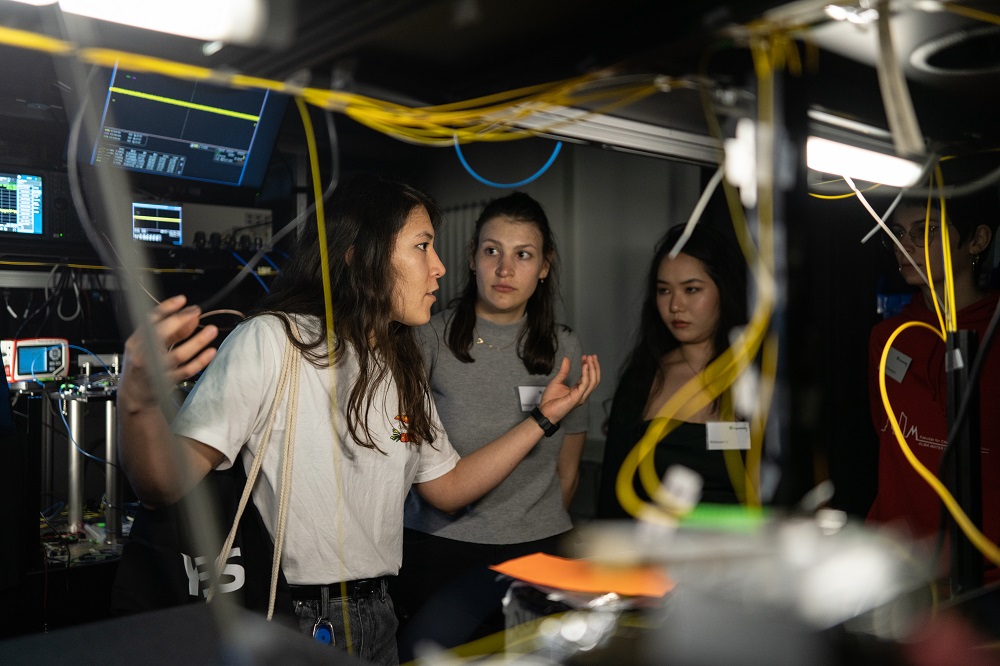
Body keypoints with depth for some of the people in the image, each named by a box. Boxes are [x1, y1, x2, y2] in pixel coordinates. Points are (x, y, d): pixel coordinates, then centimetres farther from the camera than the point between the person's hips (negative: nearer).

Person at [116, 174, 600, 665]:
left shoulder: (403, 371, 9)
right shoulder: (270, 340, -16)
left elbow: (448, 488, 12)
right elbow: (169, 486, -22)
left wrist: (544, 417, 9)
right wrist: (138, 401, -43)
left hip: (376, 619, 7)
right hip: (285, 624, -7)